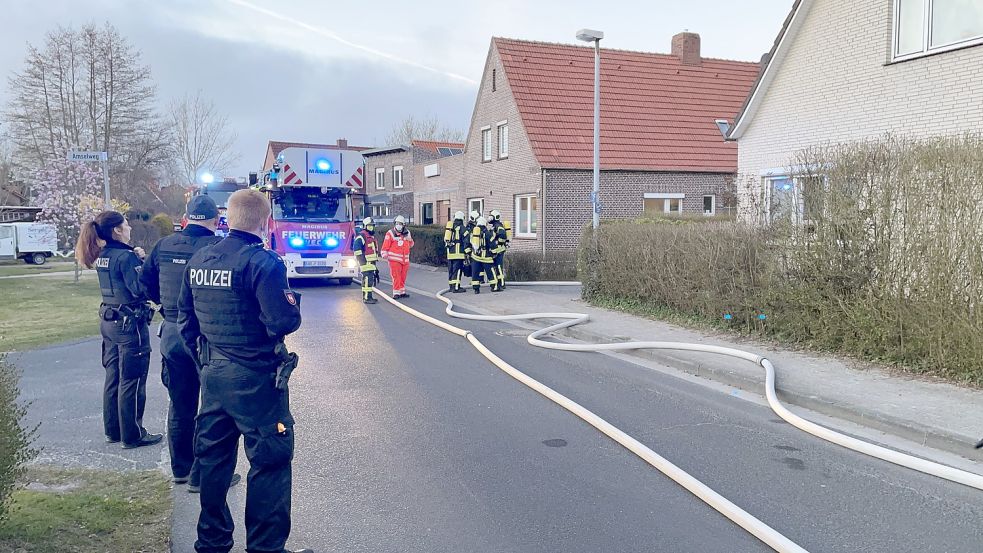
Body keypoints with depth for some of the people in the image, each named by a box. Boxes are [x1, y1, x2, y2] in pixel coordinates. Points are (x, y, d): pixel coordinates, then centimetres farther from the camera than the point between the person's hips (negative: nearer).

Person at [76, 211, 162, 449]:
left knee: (113, 377, 15)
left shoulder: (102, 256, 8)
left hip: (109, 321, 9)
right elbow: (140, 288, -22)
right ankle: (132, 435, 7)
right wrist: (141, 260, -13)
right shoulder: (126, 256, -17)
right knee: (132, 381, 0)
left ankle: (113, 430, 25)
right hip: (130, 323, -9)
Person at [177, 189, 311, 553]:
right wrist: (293, 304, -1)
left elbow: (185, 318, 13)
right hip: (256, 379, -7)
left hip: (213, 376, 8)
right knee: (270, 462, 4)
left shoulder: (199, 259, 6)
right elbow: (283, 321, -22)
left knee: (214, 458, 17)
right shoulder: (263, 262, -17)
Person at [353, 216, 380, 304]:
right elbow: (356, 248, -20)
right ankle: (367, 298, -12)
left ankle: (368, 297, 21)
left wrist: (375, 260, 27)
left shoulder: (372, 236, 21)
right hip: (365, 263, -10)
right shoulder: (361, 236, -12)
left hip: (372, 262, 10)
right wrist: (362, 260, -22)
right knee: (367, 280, -13)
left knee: (371, 279, 13)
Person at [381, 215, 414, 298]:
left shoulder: (407, 233, 11)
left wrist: (409, 239, 5)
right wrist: (384, 255, -20)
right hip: (394, 259, -5)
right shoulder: (390, 233, -5)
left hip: (405, 259, 5)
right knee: (396, 277, -7)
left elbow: (411, 244, 24)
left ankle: (402, 292, 23)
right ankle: (396, 293, -3)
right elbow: (385, 246, -8)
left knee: (403, 277, 13)